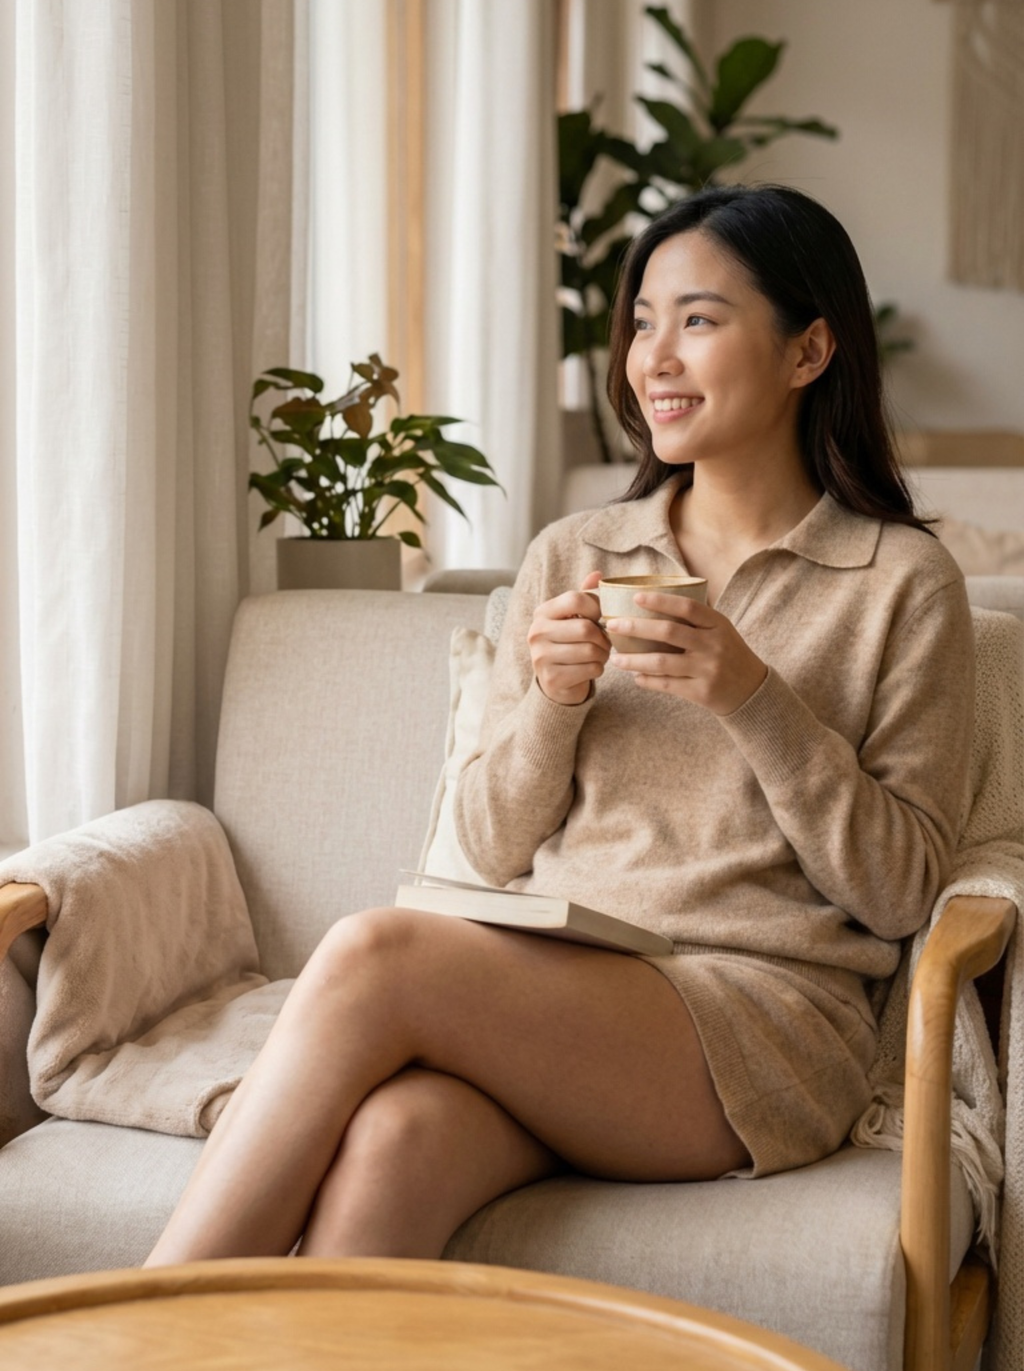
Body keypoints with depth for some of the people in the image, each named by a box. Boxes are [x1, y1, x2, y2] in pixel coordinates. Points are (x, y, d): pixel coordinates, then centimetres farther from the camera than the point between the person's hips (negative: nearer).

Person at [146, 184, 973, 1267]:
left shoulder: (903, 581, 4)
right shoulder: (571, 556, 16)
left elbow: (900, 890, 0)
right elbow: (494, 848, 15)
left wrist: (754, 700, -12)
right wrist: (552, 703, -5)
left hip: (758, 1016, -3)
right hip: (545, 991, 4)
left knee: (372, 957, -29)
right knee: (391, 1137, -34)